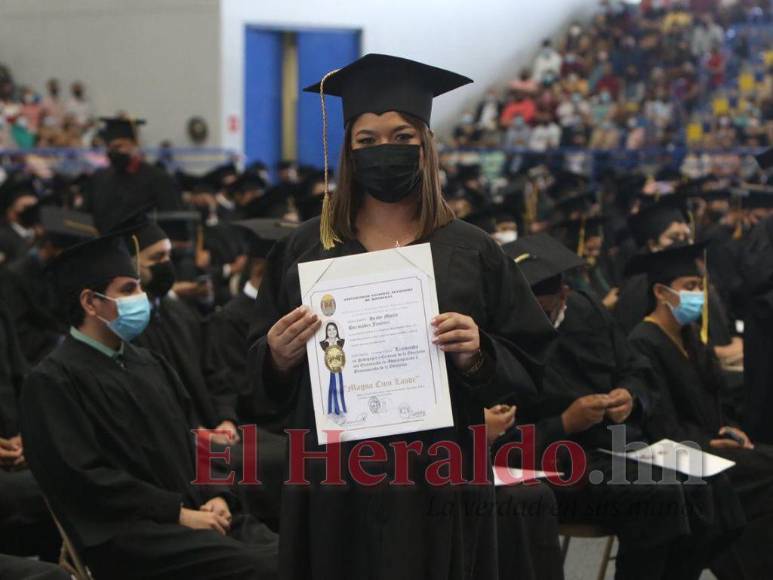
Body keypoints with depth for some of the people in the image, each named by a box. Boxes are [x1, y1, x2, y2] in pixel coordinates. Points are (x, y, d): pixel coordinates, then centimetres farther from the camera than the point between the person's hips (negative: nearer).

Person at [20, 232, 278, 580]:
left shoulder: (148, 364, 20)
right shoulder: (53, 381, -4)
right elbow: (83, 475, -12)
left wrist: (214, 496, 1)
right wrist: (178, 512, -14)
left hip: (196, 513, 7)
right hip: (125, 533, -7)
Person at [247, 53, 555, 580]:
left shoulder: (473, 254, 2)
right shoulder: (304, 250, 5)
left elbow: (528, 369, 1)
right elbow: (261, 374, 6)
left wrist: (477, 355, -17)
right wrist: (278, 356, -14)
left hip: (438, 490, -1)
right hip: (333, 493, 1)